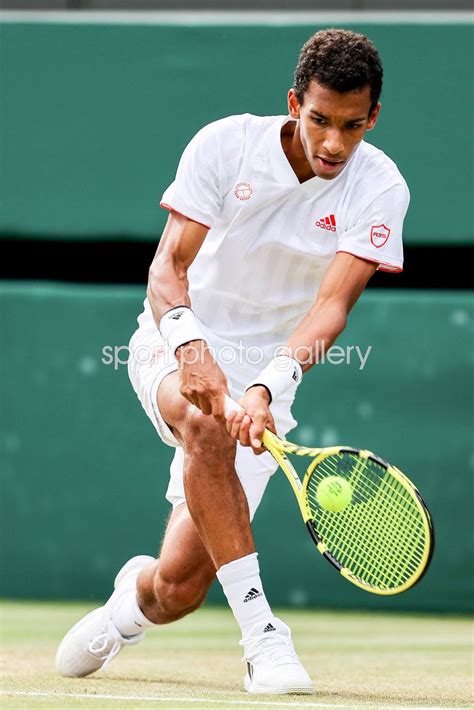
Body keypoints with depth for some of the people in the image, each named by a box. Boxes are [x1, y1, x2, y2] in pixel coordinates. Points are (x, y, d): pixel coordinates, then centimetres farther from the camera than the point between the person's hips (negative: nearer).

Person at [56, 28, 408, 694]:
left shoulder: (379, 189, -12)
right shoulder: (227, 144, -13)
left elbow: (332, 305, -24)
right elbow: (168, 265, -18)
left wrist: (266, 388, -40)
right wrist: (190, 345, -40)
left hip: (264, 373, 1)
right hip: (175, 346, -1)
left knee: (178, 586, -8)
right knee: (205, 421, -40)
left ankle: (130, 602, 32)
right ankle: (261, 633, -33)